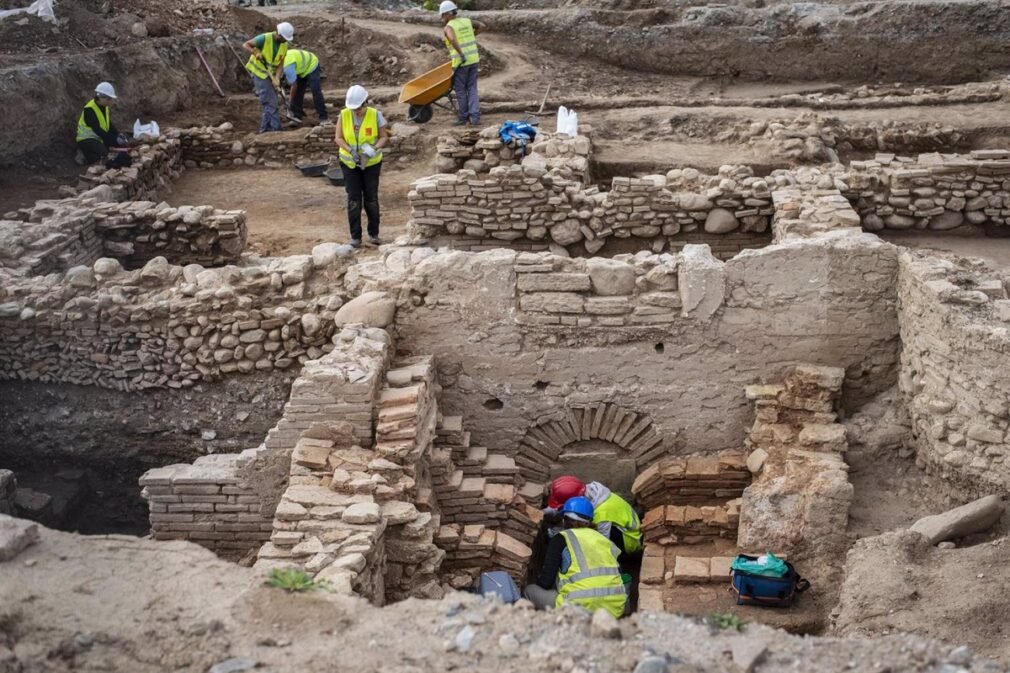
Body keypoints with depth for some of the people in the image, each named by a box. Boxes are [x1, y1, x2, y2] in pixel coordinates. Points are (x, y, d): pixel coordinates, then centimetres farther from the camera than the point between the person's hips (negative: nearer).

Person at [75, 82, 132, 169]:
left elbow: (109, 125, 11)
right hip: (86, 139, -9)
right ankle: (84, 155, -11)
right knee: (103, 152, -36)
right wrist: (115, 139, -31)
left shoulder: (105, 107, 6)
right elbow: (97, 130, -28)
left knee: (124, 143, 0)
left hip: (100, 137, 9)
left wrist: (119, 135, -9)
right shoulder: (89, 109, -23)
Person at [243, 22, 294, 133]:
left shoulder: (284, 44, -3)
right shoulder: (265, 38, -22)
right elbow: (245, 45, -18)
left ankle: (266, 128, 19)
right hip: (259, 72, -7)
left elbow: (280, 63, -5)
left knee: (270, 102, 11)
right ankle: (276, 128, -4)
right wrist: (256, 53, -35)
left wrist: (277, 78, -19)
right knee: (270, 102, -9)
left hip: (270, 73, 7)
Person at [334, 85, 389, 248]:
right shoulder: (344, 115, -10)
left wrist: (374, 148, -25)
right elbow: (338, 138, -7)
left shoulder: (375, 115, -13)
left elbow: (384, 137, -6)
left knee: (371, 198, 6)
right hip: (349, 163, 0)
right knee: (354, 199, -1)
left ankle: (374, 234, 18)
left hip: (371, 163, 0)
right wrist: (350, 150, -24)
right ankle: (355, 236, 5)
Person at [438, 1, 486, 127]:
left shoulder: (448, 28, -10)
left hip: (461, 62, -6)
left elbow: (452, 39, -31)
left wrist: (461, 54, -26)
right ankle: (475, 116, 0)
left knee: (460, 90, 8)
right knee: (472, 89, 9)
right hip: (473, 59, 6)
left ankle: (463, 117, 16)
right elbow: (483, 26, 14)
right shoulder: (466, 22, 9)